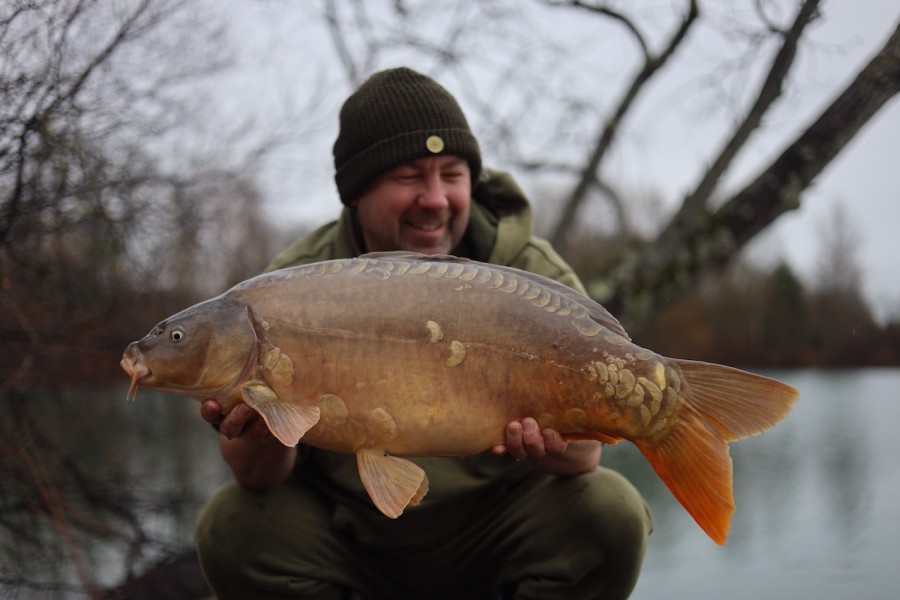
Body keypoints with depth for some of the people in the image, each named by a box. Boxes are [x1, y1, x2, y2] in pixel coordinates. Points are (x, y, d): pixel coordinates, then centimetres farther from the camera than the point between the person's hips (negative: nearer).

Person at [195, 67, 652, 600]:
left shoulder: (537, 277, -11)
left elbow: (584, 450, -15)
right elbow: (263, 477, -11)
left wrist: (557, 454, -39)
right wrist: (261, 441, -36)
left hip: (495, 534, 0)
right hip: (349, 533, 1)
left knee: (609, 511, -25)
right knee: (232, 528, -23)